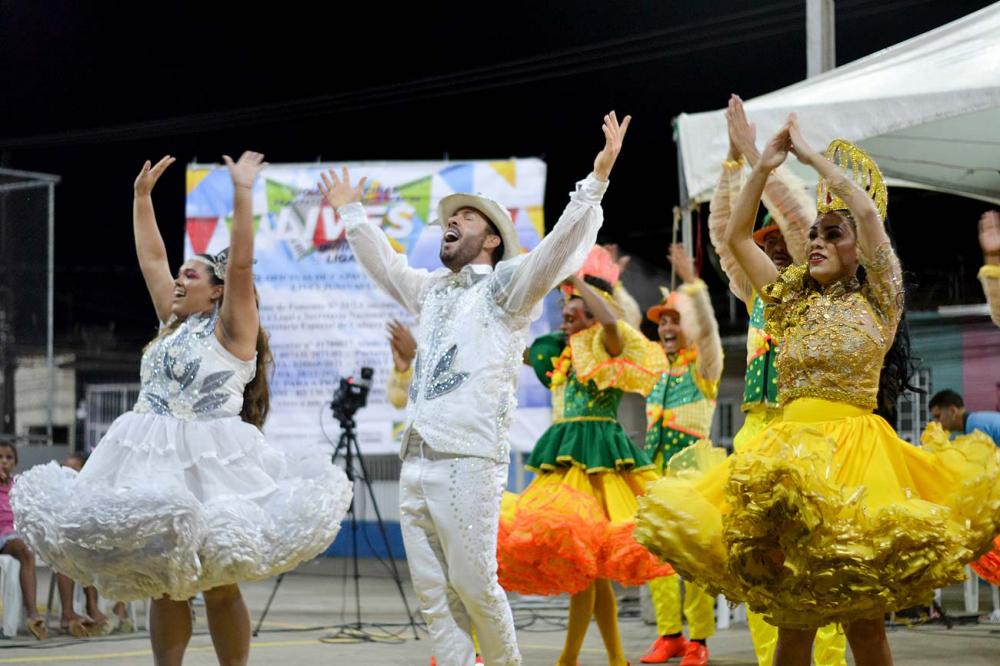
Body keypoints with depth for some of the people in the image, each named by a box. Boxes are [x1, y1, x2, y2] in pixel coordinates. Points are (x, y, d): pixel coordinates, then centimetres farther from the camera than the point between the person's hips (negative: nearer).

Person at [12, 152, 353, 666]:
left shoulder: (231, 328, -2)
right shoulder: (173, 323, 17)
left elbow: (241, 264, -14)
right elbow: (151, 259, 22)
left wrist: (242, 191, -17)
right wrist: (142, 195, 22)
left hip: (208, 464, -7)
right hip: (154, 464, 7)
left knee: (219, 586, -2)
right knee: (163, 587, 6)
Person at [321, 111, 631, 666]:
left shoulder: (506, 286, 3)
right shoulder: (433, 290, 23)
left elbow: (563, 247, -11)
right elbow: (384, 264, 40)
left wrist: (597, 180, -21)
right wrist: (350, 213, 47)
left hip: (468, 460, -7)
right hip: (416, 460, 7)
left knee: (474, 586, -9)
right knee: (434, 596, 2)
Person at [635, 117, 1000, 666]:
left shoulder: (877, 300, 5)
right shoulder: (794, 301, 18)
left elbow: (868, 211, -7)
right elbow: (736, 236, 17)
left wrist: (814, 157, 1)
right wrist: (763, 167, 10)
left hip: (854, 449, -4)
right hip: (787, 453, 4)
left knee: (862, 619, -5)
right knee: (793, 617, 1)